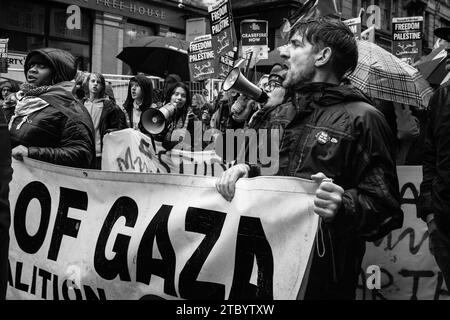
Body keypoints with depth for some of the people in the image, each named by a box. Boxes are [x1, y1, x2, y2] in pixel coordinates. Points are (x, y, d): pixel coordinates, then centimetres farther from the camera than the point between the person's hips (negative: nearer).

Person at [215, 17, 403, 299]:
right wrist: (249, 173, -1)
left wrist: (343, 206, -35)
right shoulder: (298, 116, 15)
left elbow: (384, 207, -16)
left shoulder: (361, 118, -11)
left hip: (325, 274, -7)